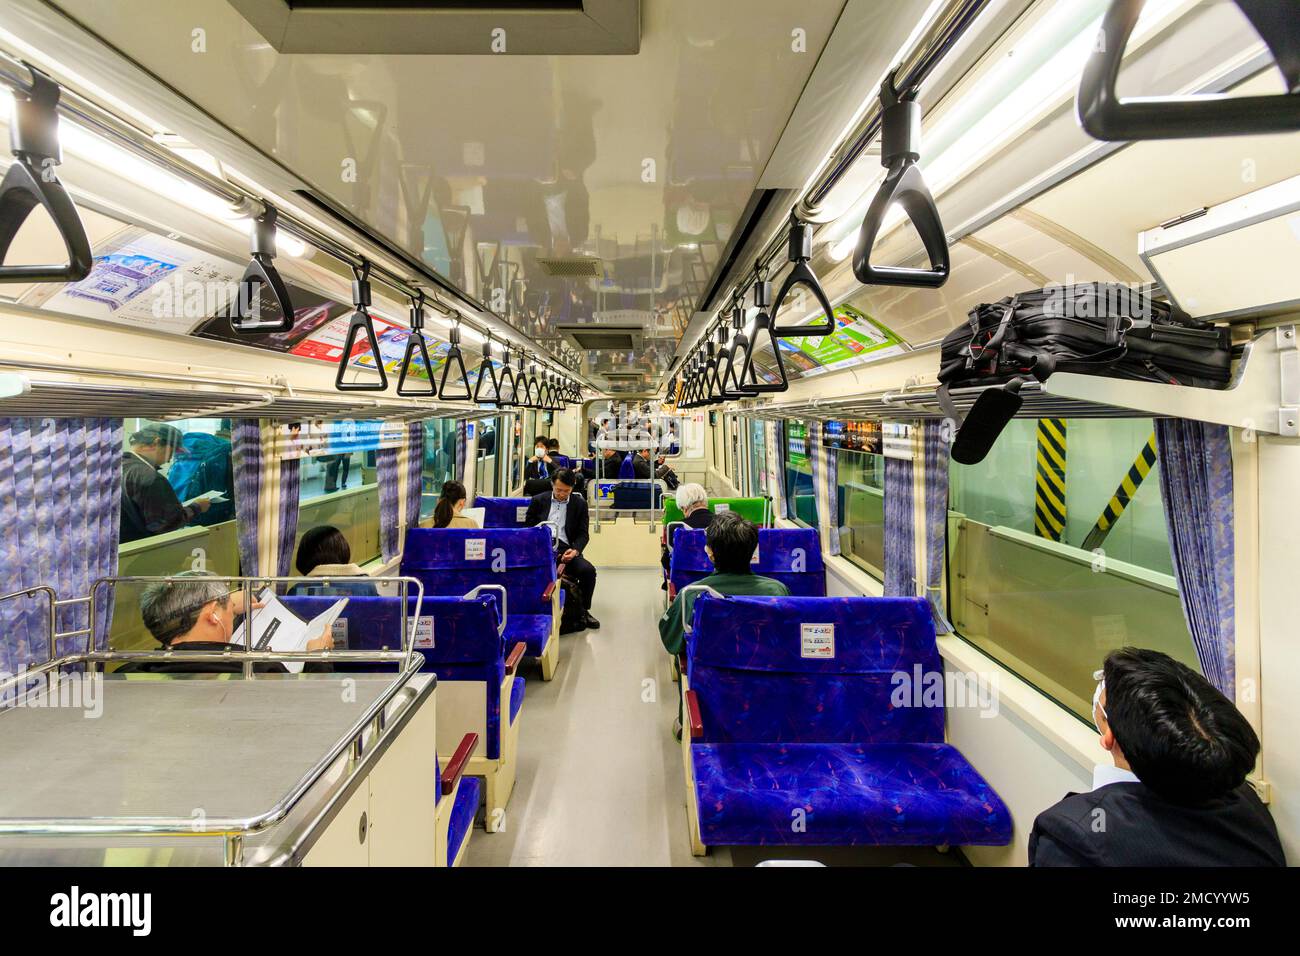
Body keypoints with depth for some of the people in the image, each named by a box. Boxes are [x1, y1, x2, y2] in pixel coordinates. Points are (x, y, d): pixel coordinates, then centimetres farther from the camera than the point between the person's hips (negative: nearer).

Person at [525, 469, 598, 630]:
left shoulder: (580, 504, 10)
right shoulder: (538, 500, 10)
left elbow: (583, 533, 7)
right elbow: (528, 527, 11)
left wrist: (575, 550, -15)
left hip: (565, 549, 1)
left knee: (588, 570, -25)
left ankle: (583, 610, 0)